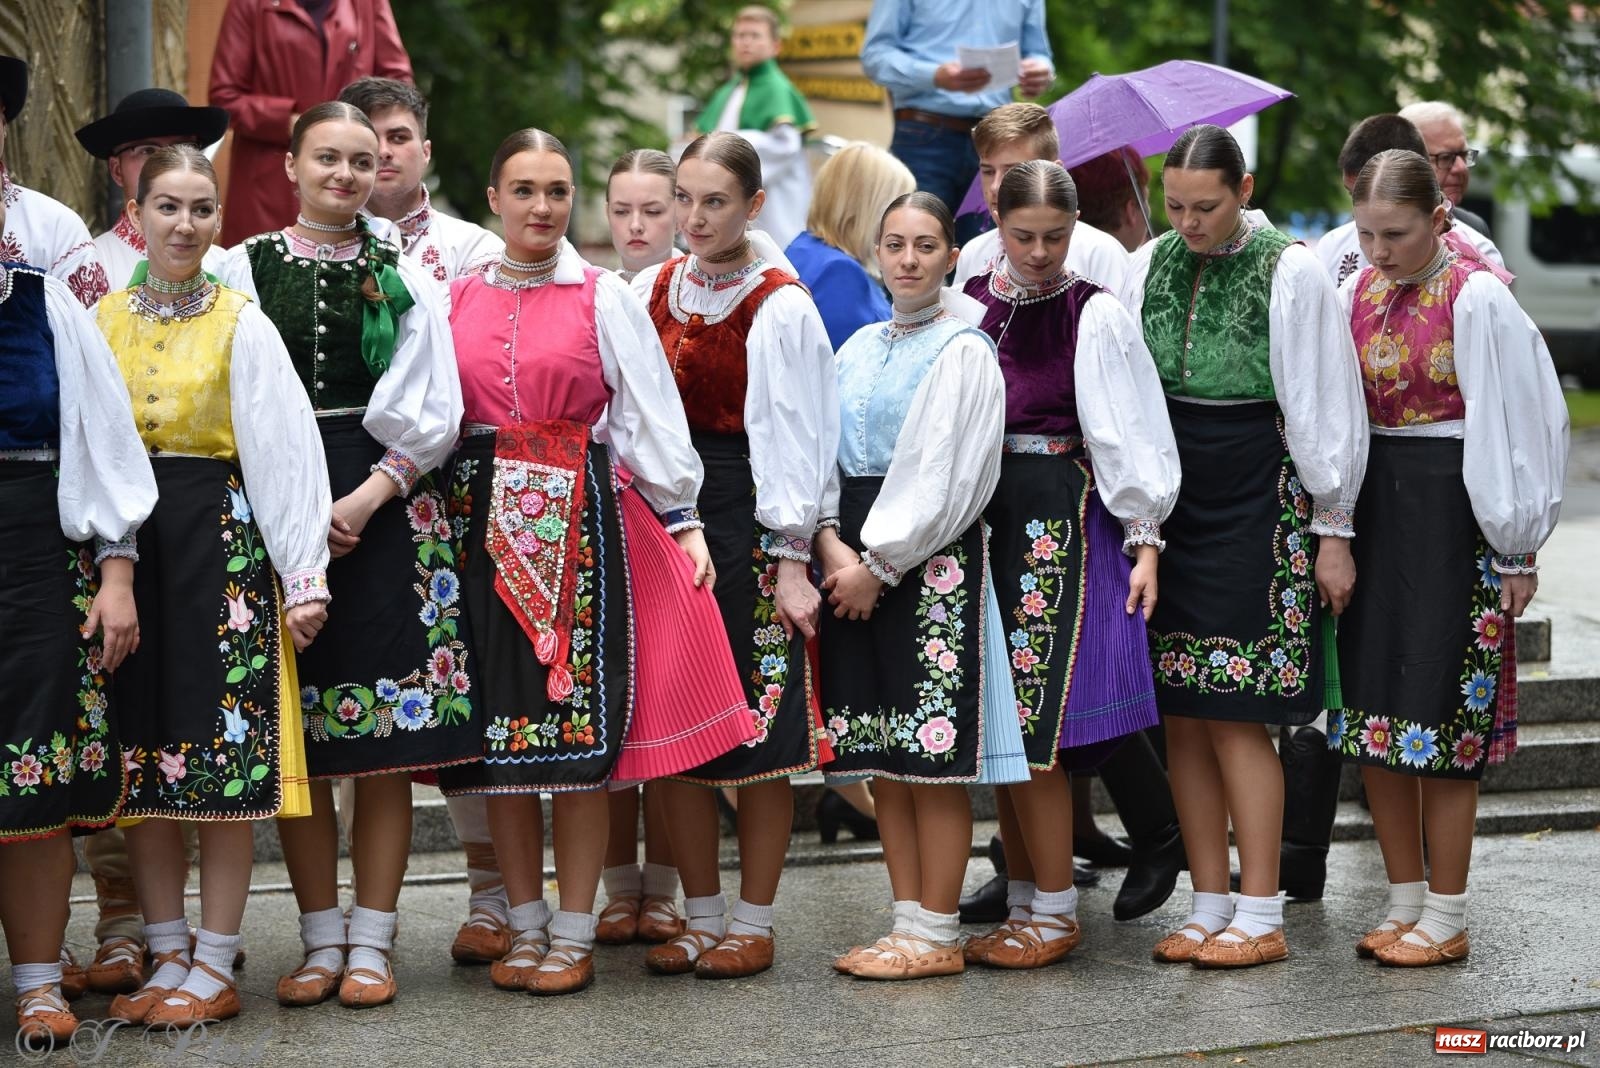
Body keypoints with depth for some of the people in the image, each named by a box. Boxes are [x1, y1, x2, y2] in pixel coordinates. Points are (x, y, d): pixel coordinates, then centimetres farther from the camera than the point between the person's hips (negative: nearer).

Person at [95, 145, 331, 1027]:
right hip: (123, 544, 3)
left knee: (225, 755, -3)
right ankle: (167, 957, 14)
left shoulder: (241, 326, 0)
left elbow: (284, 451, -6)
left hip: (220, 544, -3)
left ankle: (215, 968, 4)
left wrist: (304, 575, -12)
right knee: (142, 754, 5)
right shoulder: (98, 321, 9)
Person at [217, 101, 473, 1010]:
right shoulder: (247, 267, 7)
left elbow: (430, 414, 3)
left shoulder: (404, 276, 8)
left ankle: (372, 943, 4)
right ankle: (322, 941, 11)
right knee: (295, 732, 1)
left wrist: (368, 497, -10)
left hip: (387, 507, 0)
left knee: (386, 733, -2)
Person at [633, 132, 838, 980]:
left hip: (749, 521, -5)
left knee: (759, 721, 0)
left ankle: (753, 924, 10)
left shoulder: (780, 308, -7)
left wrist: (791, 559, -13)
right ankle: (701, 916, 17)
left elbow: (792, 439, -9)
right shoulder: (651, 292, 8)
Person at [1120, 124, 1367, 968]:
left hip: (1256, 511, -5)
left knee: (1234, 717, -7)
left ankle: (1261, 918, 1)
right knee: (1181, 716, 5)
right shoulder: (1146, 269, 7)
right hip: (1166, 509, 5)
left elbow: (1326, 409, -3)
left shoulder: (1291, 274, -5)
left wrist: (1333, 531, -3)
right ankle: (1209, 908, 13)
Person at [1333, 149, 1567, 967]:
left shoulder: (1478, 300, -11)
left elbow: (1520, 421, -10)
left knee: (1439, 713, -2)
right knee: (1373, 713, 7)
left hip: (1452, 515, -6)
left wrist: (1517, 548, -8)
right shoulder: (1355, 295, 6)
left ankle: (1445, 920, 8)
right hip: (1372, 507, 6)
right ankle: (1405, 903, 19)